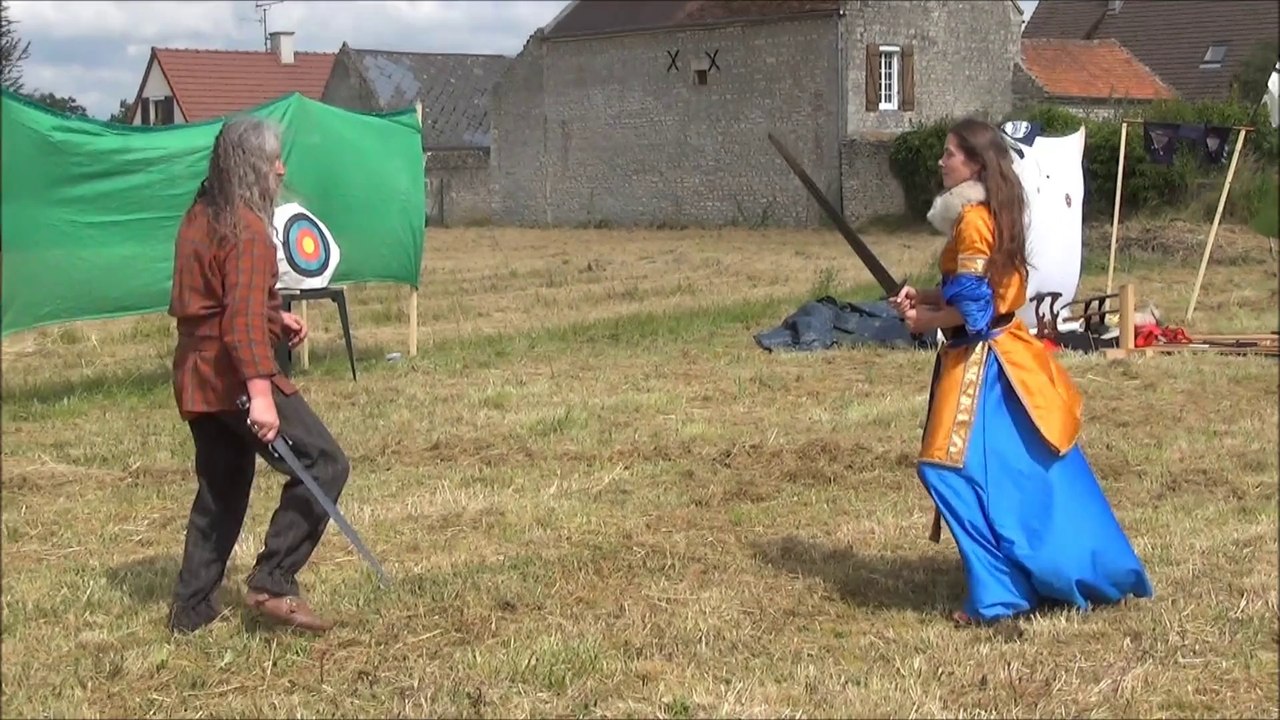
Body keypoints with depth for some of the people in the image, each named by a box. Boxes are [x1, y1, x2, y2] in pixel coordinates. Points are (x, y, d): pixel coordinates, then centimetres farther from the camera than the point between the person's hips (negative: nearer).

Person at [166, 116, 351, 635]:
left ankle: (191, 608, 20)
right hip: (236, 377, -10)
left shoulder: (200, 218, 14)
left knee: (221, 492, 17)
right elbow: (244, 318, -25)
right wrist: (261, 394, -30)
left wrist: (275, 319, 16)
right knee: (323, 464, -7)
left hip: (197, 376, 10)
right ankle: (273, 582, -8)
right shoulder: (246, 228, -15)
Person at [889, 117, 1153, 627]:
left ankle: (999, 595, -5)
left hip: (981, 363, -10)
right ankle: (1091, 575, 25)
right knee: (1034, 474, 16)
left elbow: (972, 307, -20)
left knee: (960, 469, -7)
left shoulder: (972, 221, -16)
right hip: (1008, 353, 10)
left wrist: (925, 321, -7)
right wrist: (924, 296, 8)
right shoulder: (995, 216, 14)